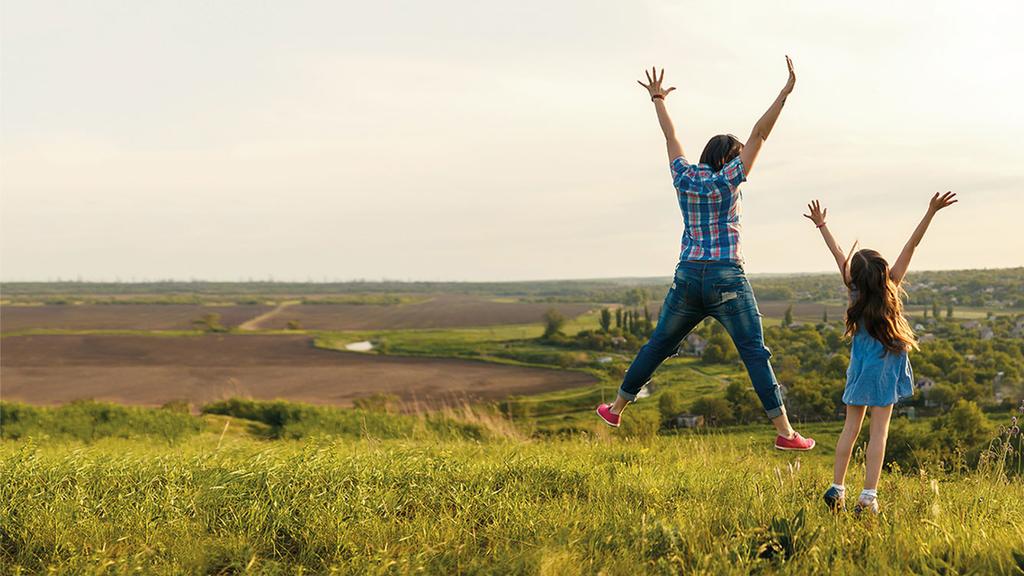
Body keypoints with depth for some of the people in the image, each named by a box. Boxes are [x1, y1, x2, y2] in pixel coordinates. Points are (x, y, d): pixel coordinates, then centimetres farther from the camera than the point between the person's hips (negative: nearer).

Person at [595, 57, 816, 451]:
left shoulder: (684, 178, 7)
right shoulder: (729, 179, -4)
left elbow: (671, 137, 21)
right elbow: (759, 134, -6)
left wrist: (657, 100, 34)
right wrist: (785, 93, -6)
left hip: (687, 277, 4)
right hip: (727, 279, -4)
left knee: (659, 345, 17)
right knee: (755, 353, -4)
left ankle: (617, 408, 26)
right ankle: (784, 431, -7)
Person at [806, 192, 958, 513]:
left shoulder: (856, 291, -6)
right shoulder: (891, 288, -11)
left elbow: (838, 254, 5)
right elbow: (910, 247, -13)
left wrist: (821, 225, 16)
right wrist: (931, 212, -14)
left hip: (860, 367, 3)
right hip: (885, 367, -2)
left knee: (851, 428, 10)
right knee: (879, 430, -2)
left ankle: (836, 488, 8)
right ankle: (868, 496, -5)